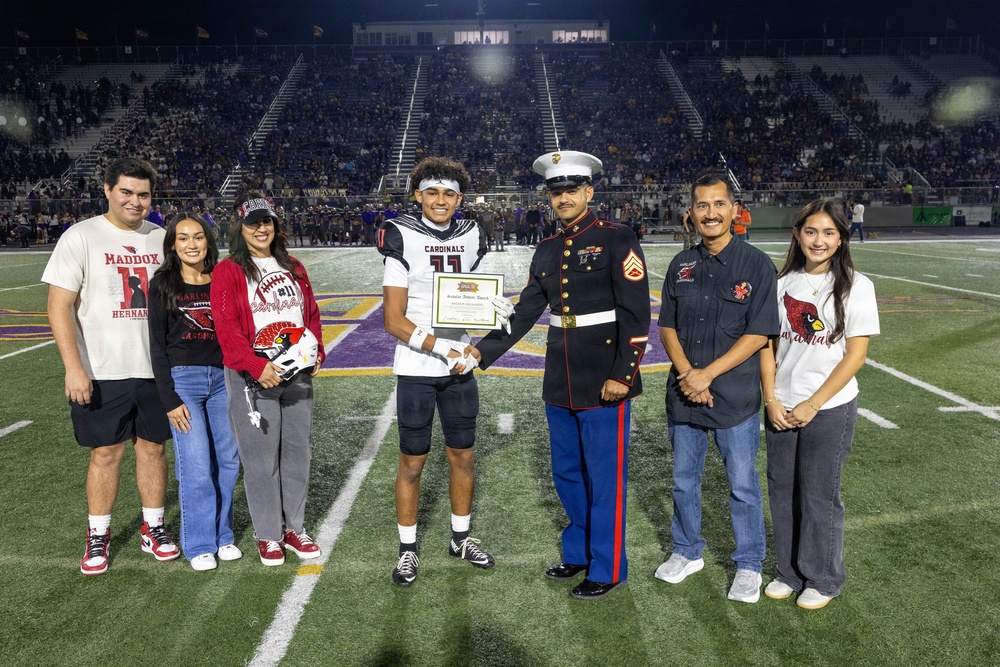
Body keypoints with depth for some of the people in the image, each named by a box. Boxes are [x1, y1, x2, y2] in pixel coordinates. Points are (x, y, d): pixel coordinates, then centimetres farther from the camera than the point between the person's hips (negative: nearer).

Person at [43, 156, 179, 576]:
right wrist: (73, 368, -16)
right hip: (102, 372, -3)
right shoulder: (81, 237, -5)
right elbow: (59, 306, -8)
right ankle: (98, 536, 23)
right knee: (106, 452, 5)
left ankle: (153, 528, 25)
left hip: (155, 369, 3)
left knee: (152, 447, 10)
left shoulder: (161, 239, 7)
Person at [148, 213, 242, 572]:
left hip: (223, 377, 3)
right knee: (197, 467, -3)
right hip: (183, 378, -3)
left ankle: (222, 534, 24)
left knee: (227, 459, 8)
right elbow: (157, 345, -2)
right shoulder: (163, 284, -2)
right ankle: (199, 544, 13)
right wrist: (170, 400, -7)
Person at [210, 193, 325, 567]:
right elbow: (227, 327, -12)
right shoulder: (228, 271, -3)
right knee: (261, 457, 1)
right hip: (252, 379, -5)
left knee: (297, 451, 11)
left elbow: (312, 314, 17)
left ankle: (294, 528, 25)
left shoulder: (293, 268, 14)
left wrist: (316, 353, 1)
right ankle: (268, 535, 17)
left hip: (297, 375, 5)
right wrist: (257, 366, -21)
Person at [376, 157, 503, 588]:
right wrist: (443, 350, -19)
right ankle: (407, 550, 24)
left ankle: (461, 538, 34)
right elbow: (393, 321, -13)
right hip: (416, 371, -4)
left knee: (463, 456, 14)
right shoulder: (404, 238, -9)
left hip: (459, 368, 5)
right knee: (412, 463, 6)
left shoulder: (470, 237, 6)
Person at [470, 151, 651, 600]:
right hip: (559, 385, 7)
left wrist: (623, 374, -17)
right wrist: (483, 351, 5)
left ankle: (607, 569, 21)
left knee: (605, 478, 4)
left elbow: (636, 313, -12)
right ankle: (578, 553, 36)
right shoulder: (547, 251, 11)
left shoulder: (616, 240, -8)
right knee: (567, 474, 17)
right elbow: (525, 313, 13)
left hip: (604, 385, -6)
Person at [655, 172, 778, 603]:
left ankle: (748, 566, 28)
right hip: (683, 393, 4)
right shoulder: (682, 265, 6)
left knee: (742, 485, 8)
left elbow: (758, 335, -11)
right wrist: (686, 373, -10)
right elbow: (667, 327, 6)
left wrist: (707, 375, -16)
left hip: (735, 397, -4)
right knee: (684, 480, 16)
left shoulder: (756, 264, -7)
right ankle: (687, 552, 36)